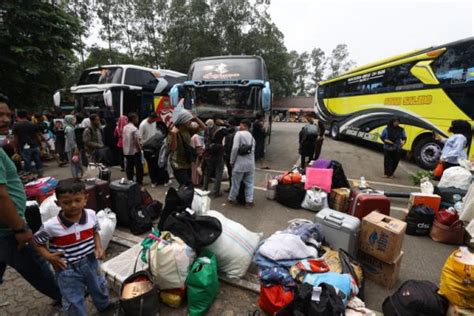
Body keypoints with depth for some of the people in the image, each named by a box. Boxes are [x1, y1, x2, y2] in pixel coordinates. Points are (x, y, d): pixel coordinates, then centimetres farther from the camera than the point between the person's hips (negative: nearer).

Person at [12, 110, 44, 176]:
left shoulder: (16, 125, 1)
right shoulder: (33, 124, 7)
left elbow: (16, 138, -1)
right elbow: (38, 136, 7)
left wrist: (16, 149, 7)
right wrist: (39, 145, 17)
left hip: (25, 147, -3)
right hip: (35, 146, 3)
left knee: (27, 164, 3)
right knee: (38, 162, 9)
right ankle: (41, 177, 14)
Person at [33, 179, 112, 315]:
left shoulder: (91, 215, -15)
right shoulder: (51, 226, -24)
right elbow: (38, 242, -5)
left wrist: (98, 247, -8)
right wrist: (49, 256, -17)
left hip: (90, 262, 4)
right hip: (67, 269, -3)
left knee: (99, 289, 27)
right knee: (73, 302, 15)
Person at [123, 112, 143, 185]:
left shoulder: (125, 128, 7)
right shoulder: (134, 129, -17)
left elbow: (124, 139, 13)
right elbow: (136, 141, -19)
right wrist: (140, 149, -9)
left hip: (126, 151, 8)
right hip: (134, 151, -8)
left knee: (129, 168, 12)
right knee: (139, 167, 3)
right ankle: (139, 182, 7)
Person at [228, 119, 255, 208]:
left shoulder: (239, 134, -6)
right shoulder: (251, 136, 15)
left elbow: (235, 148, -15)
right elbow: (252, 150, 7)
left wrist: (232, 161, -7)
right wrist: (251, 161, 9)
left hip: (240, 163, -5)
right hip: (250, 163, 5)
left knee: (236, 183, 10)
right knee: (249, 183, 12)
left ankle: (232, 199, 25)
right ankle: (249, 201, 14)